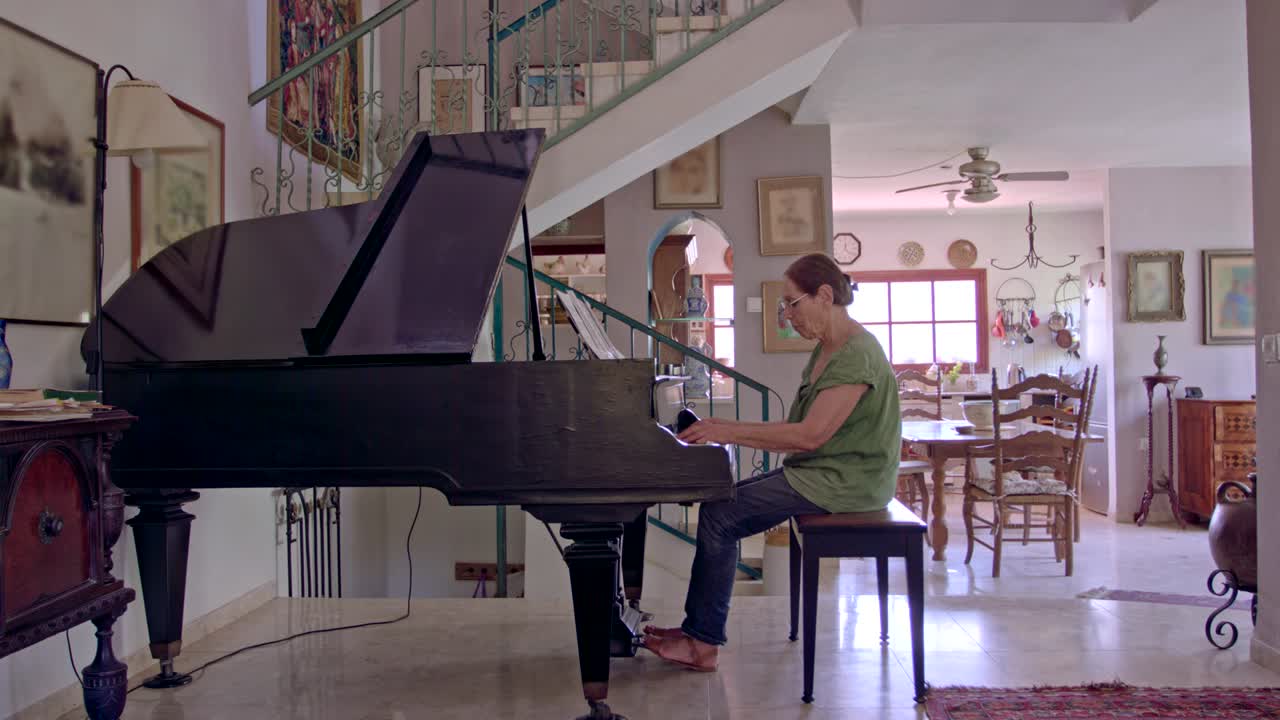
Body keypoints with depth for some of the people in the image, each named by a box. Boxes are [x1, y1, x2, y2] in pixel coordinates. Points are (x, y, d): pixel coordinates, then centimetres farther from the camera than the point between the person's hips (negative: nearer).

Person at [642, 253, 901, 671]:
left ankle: (704, 642, -3)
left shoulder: (857, 354, -18)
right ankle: (699, 633, 8)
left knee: (719, 516, -14)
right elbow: (800, 433, 11)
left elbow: (811, 435, -25)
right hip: (817, 470, 10)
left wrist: (731, 432, -21)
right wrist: (731, 430, 1)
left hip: (843, 482, -10)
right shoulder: (825, 351, 14)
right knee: (721, 506, 3)